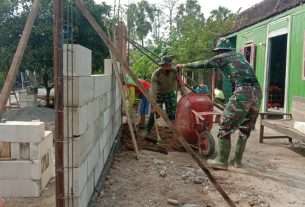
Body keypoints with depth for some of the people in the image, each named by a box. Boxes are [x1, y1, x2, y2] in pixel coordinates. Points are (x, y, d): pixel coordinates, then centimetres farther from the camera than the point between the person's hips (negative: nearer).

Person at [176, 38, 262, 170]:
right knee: (245, 128, 16)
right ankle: (237, 160, 23)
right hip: (257, 91, 7)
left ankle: (221, 161, 4)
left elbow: (202, 64, 22)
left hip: (243, 92, -7)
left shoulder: (221, 57, 12)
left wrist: (184, 65, 37)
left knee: (225, 126, 1)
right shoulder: (239, 55, 29)